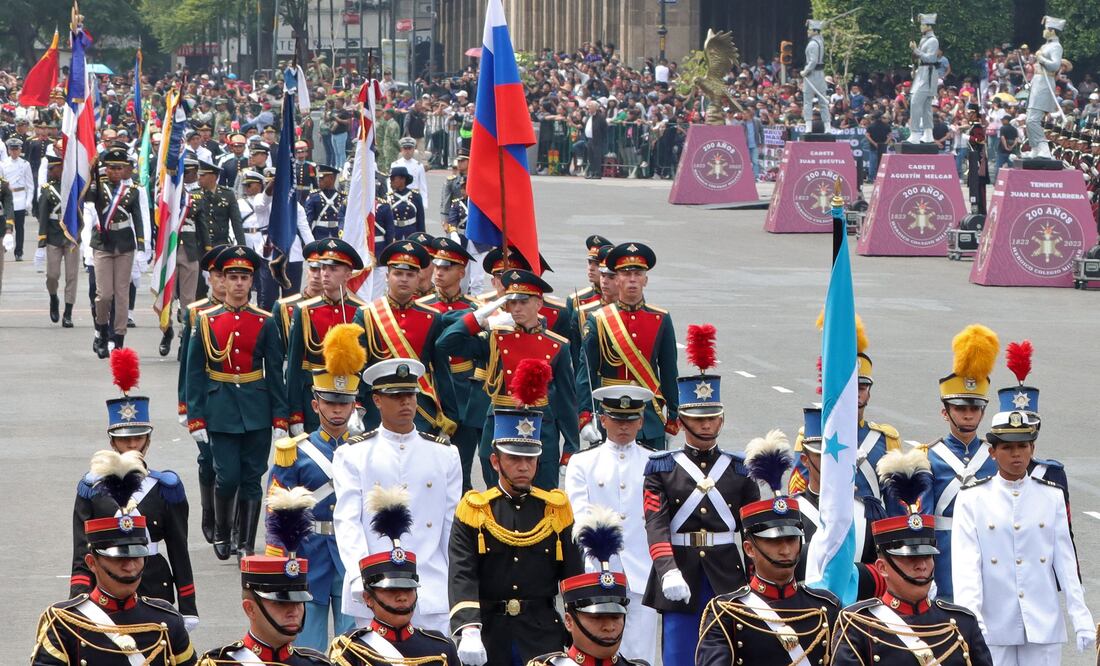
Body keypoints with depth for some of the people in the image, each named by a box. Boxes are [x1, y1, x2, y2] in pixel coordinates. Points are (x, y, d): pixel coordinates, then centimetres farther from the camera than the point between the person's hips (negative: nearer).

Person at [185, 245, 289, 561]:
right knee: (227, 476, -6)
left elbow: (275, 372, 4)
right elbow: (194, 373, 1)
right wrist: (195, 419, -4)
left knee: (252, 479, 2)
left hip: (256, 411, 1)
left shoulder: (265, 322, 3)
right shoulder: (206, 320, 0)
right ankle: (221, 533, 18)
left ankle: (246, 545, 10)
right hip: (221, 411, -1)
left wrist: (280, 419, 0)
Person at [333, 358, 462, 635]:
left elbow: (453, 524, 13)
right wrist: (360, 580, -17)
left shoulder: (444, 454, 11)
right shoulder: (352, 455, 4)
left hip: (431, 591, 2)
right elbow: (347, 522, -4)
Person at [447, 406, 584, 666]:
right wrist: (468, 631, -24)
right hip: (488, 635, -1)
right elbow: (461, 576, -9)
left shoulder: (555, 510, 7)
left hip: (544, 635, 1)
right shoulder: (473, 510, 1)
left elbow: (574, 576, 8)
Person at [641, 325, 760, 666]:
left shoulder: (738, 469, 9)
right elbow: (656, 524, -9)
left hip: (728, 578, 1)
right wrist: (668, 571, -24)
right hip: (680, 579, -1)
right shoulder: (662, 467, 3)